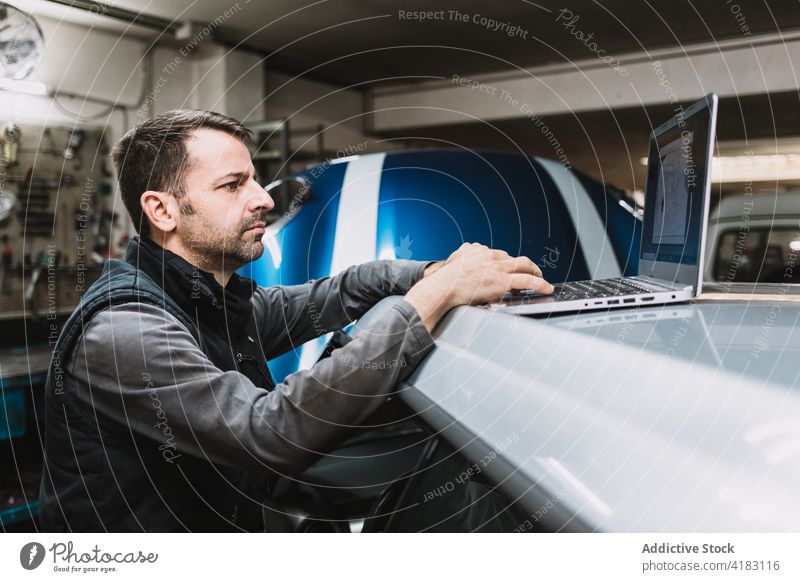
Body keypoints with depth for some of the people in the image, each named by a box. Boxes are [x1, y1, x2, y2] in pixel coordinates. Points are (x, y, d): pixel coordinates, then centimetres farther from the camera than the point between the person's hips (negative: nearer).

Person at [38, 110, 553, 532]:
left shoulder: (225, 301, 3)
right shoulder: (123, 330, -23)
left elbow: (335, 294, 14)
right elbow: (270, 433, -35)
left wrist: (439, 273, -6)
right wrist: (433, 297, -32)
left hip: (235, 525, 7)